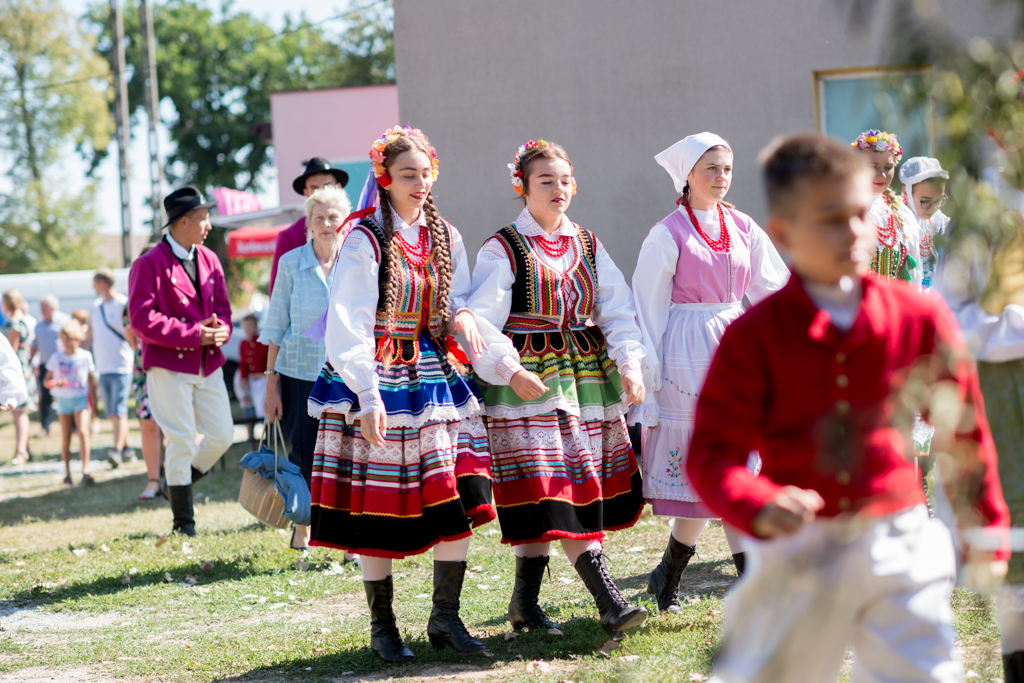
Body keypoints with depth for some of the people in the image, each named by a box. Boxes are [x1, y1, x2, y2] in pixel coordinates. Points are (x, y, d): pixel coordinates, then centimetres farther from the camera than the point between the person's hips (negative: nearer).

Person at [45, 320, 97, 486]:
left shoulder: (85, 356, 1)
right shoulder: (56, 357, 1)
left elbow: (91, 380, 11)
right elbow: (47, 380, 4)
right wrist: (54, 383, -18)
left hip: (81, 398, -1)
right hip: (63, 399, 1)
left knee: (83, 432, -18)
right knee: (65, 438, 3)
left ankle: (85, 471, -19)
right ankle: (67, 473, 15)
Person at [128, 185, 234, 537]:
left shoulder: (209, 259, 12)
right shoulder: (149, 265, -9)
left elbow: (222, 307, 16)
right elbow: (142, 320, -15)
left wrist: (220, 328, -9)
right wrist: (194, 335, -19)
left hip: (207, 363, 6)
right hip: (169, 366, -6)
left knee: (222, 435, 5)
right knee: (182, 441, -5)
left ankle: (178, 484, 30)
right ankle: (183, 523, 5)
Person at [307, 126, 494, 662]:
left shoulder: (444, 237, 9)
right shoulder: (365, 241, -9)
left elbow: (458, 298, 19)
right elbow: (348, 327, -14)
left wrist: (462, 315, -7)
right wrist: (368, 398, -21)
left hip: (437, 376, 5)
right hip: (378, 381, -5)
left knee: (459, 497, -3)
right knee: (378, 504, -1)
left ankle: (445, 618, 7)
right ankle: (382, 627, 11)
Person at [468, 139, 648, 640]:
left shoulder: (588, 246, 13)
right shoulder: (503, 250, -2)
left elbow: (617, 309, 6)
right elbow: (483, 320, -9)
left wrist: (629, 364, -10)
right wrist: (510, 371, -24)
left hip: (588, 380, 5)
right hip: (531, 383, -5)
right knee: (558, 488, -12)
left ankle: (525, 600, 18)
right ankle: (610, 604, -17)